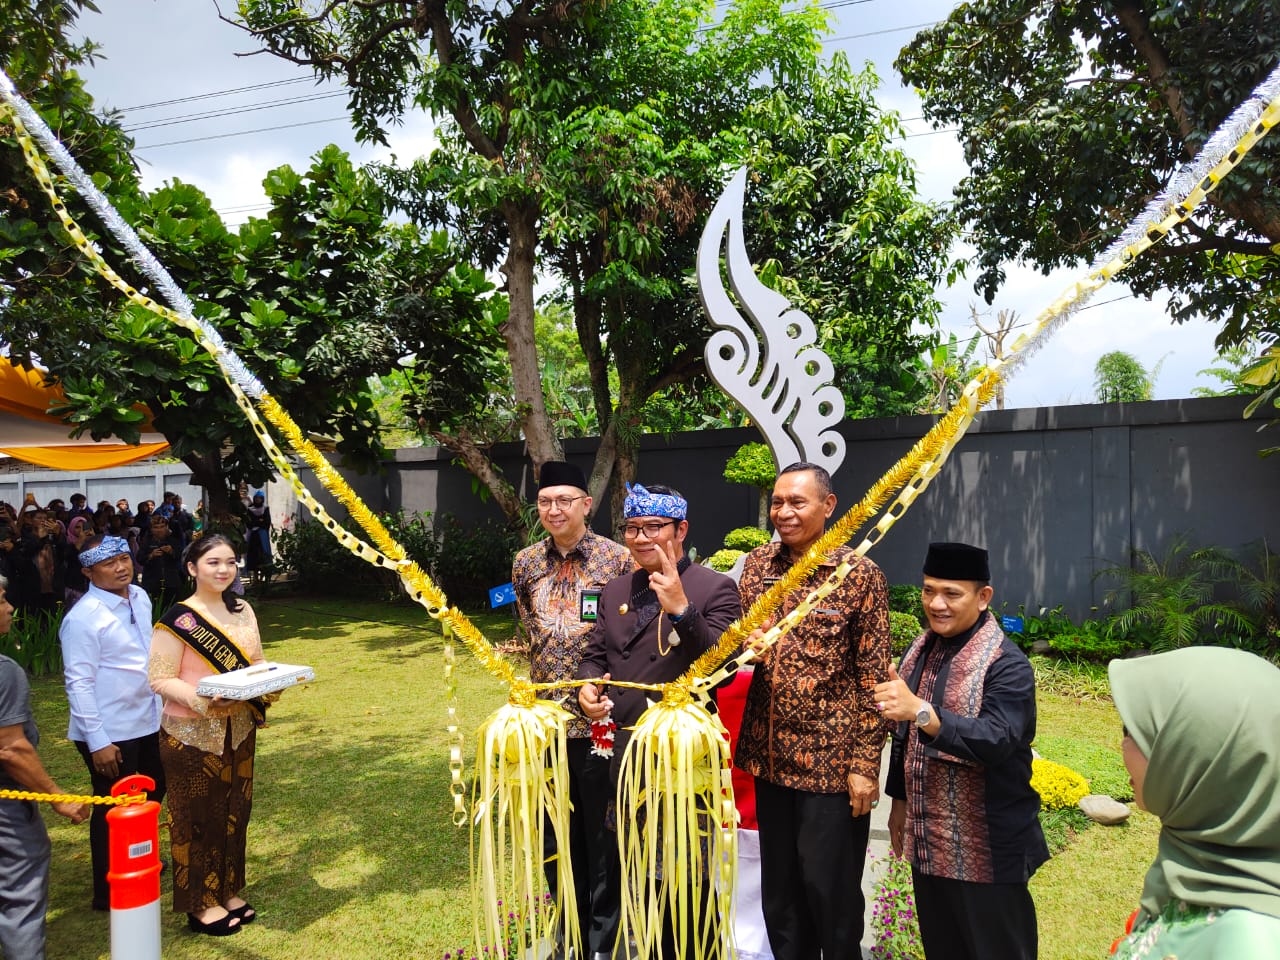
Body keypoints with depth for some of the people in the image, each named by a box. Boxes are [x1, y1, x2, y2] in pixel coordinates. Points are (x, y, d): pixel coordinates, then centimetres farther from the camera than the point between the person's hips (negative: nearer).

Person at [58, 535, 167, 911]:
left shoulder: (140, 598, 2)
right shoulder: (83, 618, -21)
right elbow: (79, 683, -20)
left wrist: (163, 704, 14)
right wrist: (98, 741, -20)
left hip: (149, 722, 8)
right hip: (110, 733, -8)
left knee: (151, 797, 23)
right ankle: (108, 892, 27)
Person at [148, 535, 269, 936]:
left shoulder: (243, 611, 5)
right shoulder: (178, 619, -14)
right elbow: (160, 678, -15)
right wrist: (196, 697, -31)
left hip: (238, 729, 6)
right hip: (192, 734, -6)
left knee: (234, 811, 15)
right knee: (198, 816, 6)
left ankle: (227, 890, 32)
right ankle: (201, 903, 21)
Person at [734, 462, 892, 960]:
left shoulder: (860, 575, -9)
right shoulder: (758, 564, 4)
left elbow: (873, 678, -8)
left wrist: (864, 765, -10)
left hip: (831, 758, -4)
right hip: (772, 752, 5)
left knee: (830, 888, 8)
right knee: (779, 887, 17)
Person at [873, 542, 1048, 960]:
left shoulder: (1007, 664, -17)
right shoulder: (920, 652, 5)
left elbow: (997, 740, -32)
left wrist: (921, 711, -43)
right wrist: (900, 800, 18)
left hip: (986, 850, -7)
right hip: (928, 840, 7)